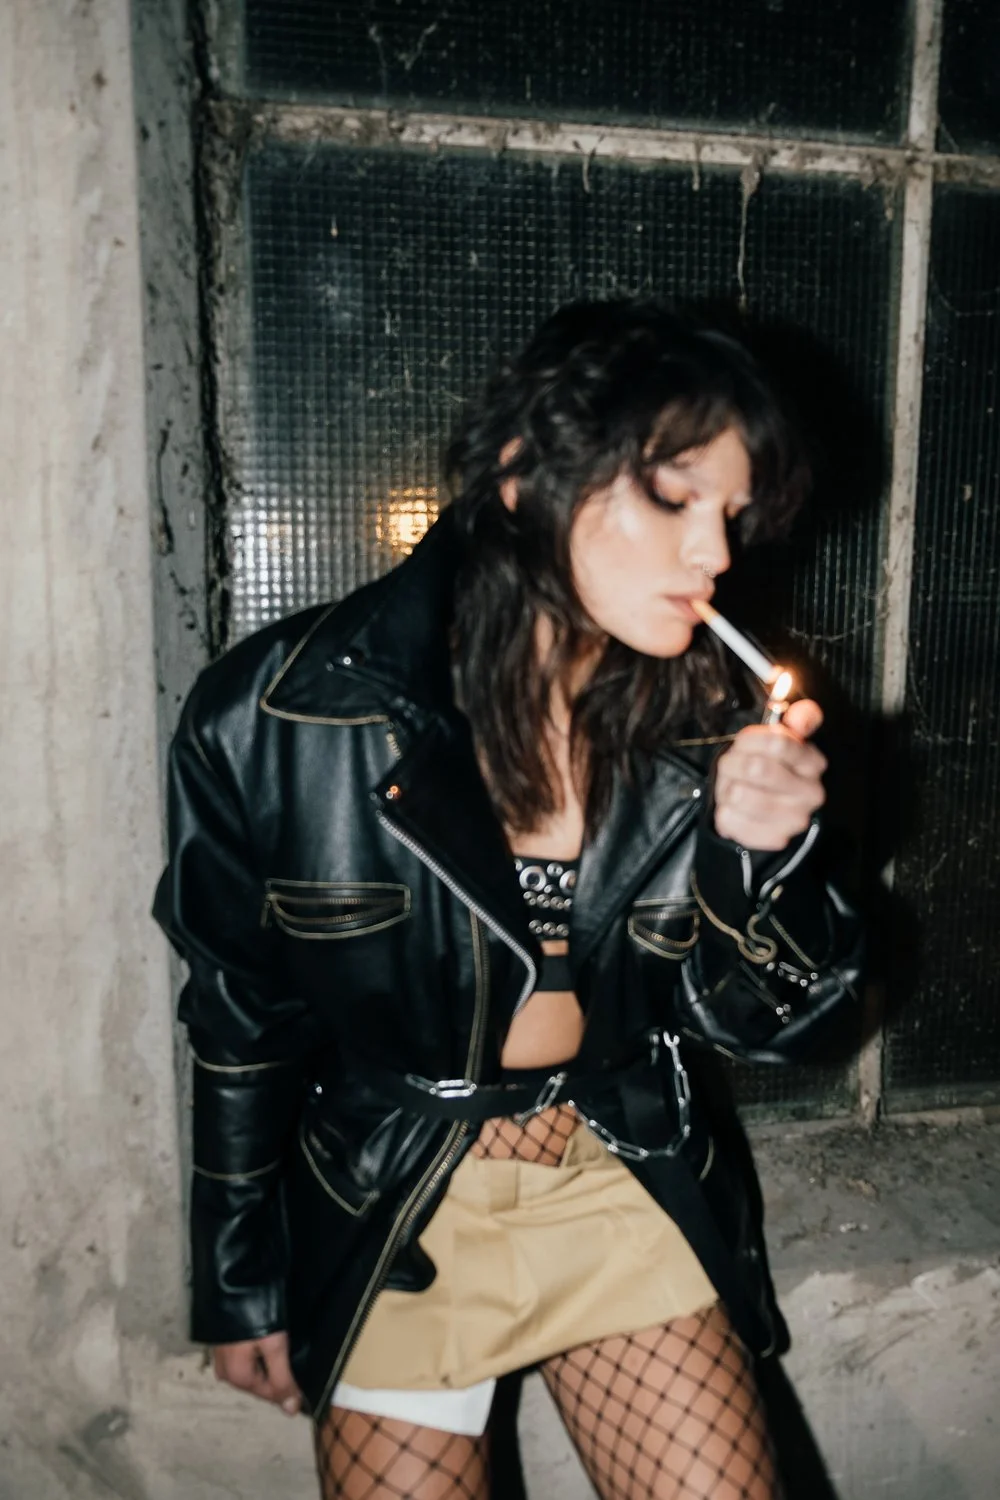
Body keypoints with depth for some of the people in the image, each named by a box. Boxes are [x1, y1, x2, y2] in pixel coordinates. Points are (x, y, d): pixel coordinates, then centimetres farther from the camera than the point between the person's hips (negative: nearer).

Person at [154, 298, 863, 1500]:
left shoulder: (707, 722, -13)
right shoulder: (280, 714, -18)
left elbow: (765, 1024, -3)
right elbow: (240, 1019, -5)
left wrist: (754, 850, -24)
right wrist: (241, 1287, 5)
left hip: (630, 1187, 2)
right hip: (385, 1214, -1)